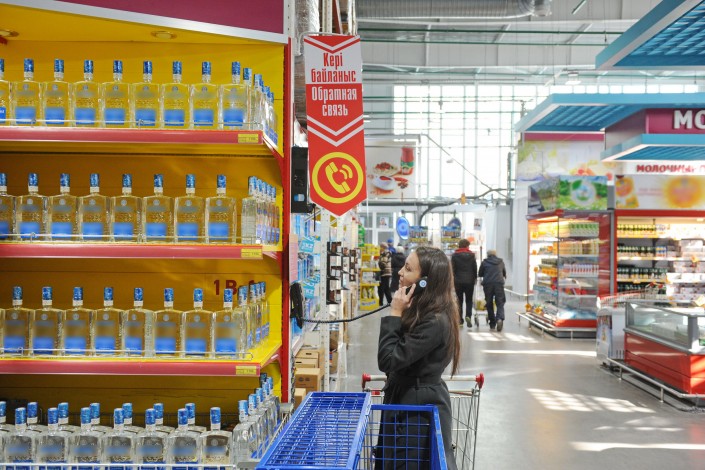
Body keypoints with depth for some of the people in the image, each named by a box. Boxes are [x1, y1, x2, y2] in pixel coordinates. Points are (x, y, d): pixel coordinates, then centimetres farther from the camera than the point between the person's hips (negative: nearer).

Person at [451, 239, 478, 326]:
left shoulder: (454, 255, -2)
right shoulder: (471, 255, 0)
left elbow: (453, 268, -3)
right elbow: (475, 268, 4)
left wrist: (452, 278, 7)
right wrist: (475, 278, 16)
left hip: (458, 281, 0)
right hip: (469, 280, 0)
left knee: (459, 300, 9)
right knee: (469, 300, 7)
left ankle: (460, 319, 9)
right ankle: (468, 315, -15)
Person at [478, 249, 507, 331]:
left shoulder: (484, 262, 10)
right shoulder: (501, 262, 16)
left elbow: (480, 274, 19)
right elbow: (505, 273, 31)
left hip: (487, 284, -1)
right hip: (499, 283, 1)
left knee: (489, 304, 9)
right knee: (500, 303, 2)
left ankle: (492, 324, 12)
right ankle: (500, 319, -24)